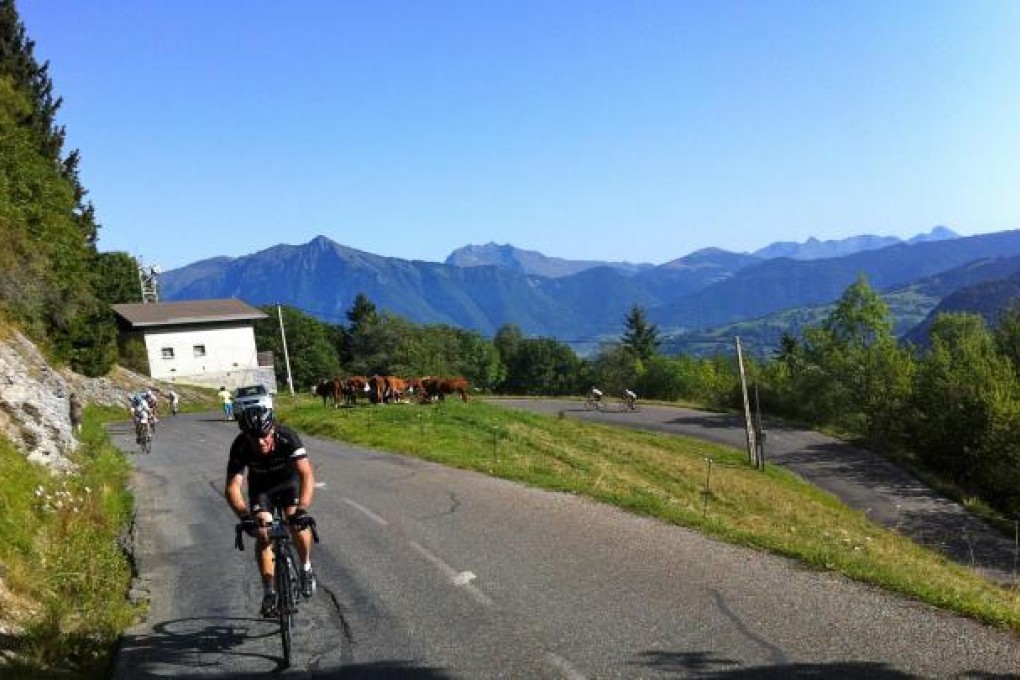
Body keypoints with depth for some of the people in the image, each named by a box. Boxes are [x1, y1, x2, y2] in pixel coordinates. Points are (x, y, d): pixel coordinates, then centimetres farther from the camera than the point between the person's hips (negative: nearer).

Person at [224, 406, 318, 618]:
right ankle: (269, 592, -1)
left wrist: (302, 509, -56)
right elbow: (232, 487, -36)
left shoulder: (287, 437, -35)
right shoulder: (240, 447, -31)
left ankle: (306, 568, 3)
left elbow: (307, 475, -43)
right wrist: (244, 515, -53)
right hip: (260, 485, 1)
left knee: (297, 522, -23)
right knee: (262, 533, -14)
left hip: (288, 479, -1)